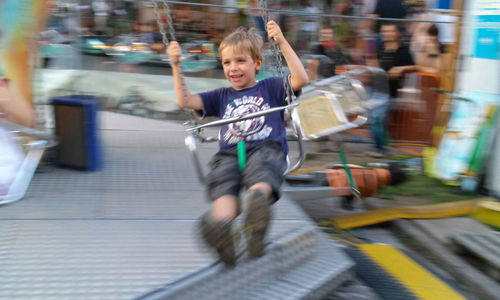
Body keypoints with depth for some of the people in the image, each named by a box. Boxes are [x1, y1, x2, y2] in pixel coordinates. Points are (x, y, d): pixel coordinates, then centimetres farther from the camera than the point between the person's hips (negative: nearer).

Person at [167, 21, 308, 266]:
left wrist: (282, 43, 2)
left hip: (266, 148, -2)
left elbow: (300, 79, 7)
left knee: (260, 172, -41)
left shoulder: (269, 87, 24)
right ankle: (220, 224, -65)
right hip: (229, 154, 2)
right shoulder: (222, 96, 33)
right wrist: (176, 66, 17)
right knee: (222, 181, -36)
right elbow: (185, 101, 25)